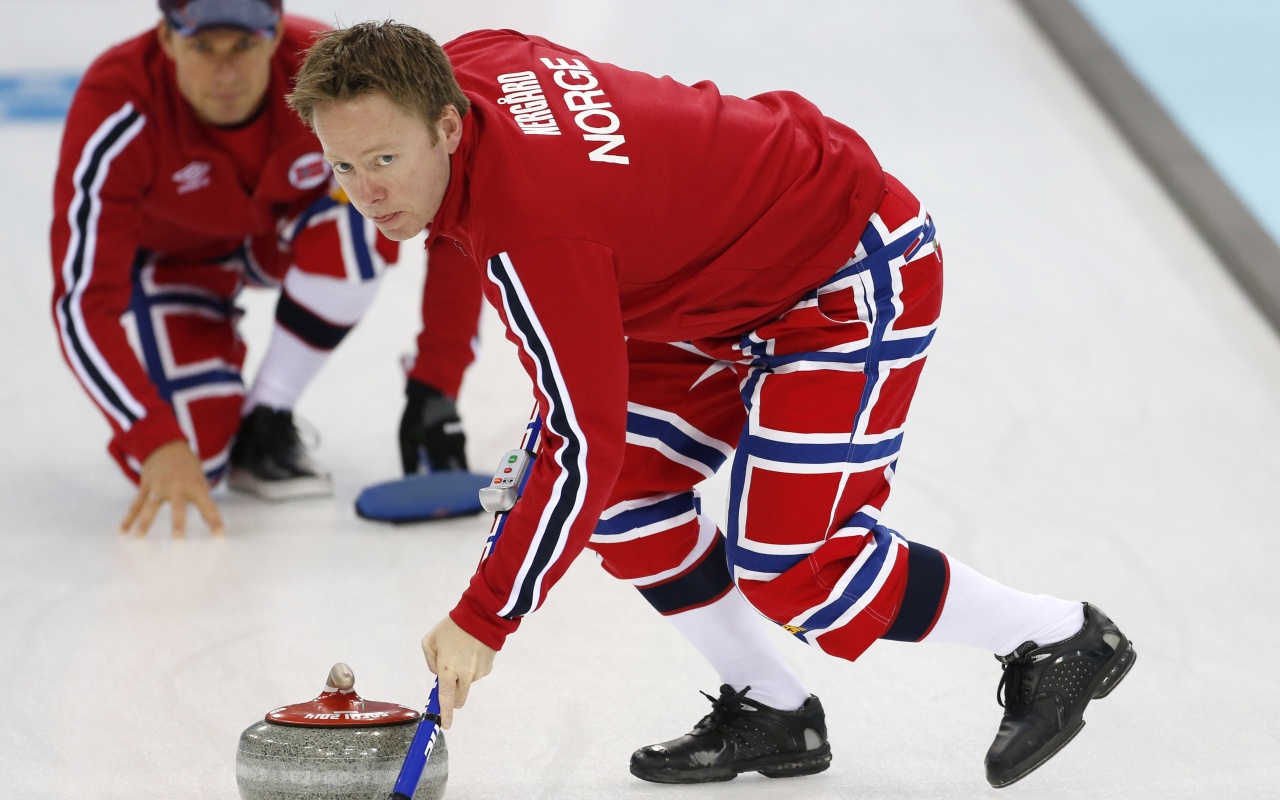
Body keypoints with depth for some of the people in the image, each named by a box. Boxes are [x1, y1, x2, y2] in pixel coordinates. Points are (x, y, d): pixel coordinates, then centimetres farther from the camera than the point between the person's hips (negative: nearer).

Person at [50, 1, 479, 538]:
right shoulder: (117, 109, -36)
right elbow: (82, 302, -36)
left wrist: (436, 386, -30)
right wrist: (157, 441, -46)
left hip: (279, 237, 2)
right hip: (167, 257, -2)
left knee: (364, 219, -33)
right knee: (196, 453, -23)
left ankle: (265, 423, -14)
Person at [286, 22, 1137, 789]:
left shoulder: (534, 233, -35)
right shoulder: (466, 64, -9)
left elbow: (585, 449, -31)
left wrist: (483, 622, -24)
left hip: (855, 279, -10)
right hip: (736, 281, 10)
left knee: (786, 559, -13)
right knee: (627, 496, 5)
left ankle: (1063, 641, 5)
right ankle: (770, 716, 17)